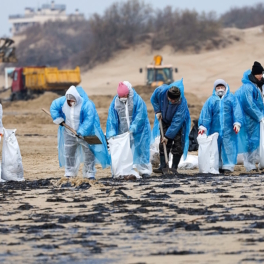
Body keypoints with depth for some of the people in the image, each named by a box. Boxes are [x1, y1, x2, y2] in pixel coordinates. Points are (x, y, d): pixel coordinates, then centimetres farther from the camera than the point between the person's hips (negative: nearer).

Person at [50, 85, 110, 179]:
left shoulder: (86, 104, -25)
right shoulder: (63, 101, -11)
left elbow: (89, 120, -27)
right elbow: (54, 107, 6)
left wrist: (81, 132, -33)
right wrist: (58, 119, -4)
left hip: (84, 133, -4)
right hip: (69, 134, 4)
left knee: (89, 153, 0)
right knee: (68, 153, 10)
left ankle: (89, 173, 11)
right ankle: (69, 173, 22)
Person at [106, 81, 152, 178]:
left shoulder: (137, 100, -12)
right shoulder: (115, 102, -2)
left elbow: (140, 116, -16)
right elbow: (112, 118, -3)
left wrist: (133, 128, -24)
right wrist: (111, 134, -11)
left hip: (138, 130, -3)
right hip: (123, 132, 3)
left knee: (140, 150, 2)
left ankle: (144, 170, 11)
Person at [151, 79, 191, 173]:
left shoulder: (182, 103, -37)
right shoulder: (161, 91, -28)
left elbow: (176, 122, -33)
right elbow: (154, 99, -1)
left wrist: (167, 136, -31)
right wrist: (157, 111, -11)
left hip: (178, 124, -3)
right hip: (165, 121, 3)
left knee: (178, 144, -10)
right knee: (163, 144, -2)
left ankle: (174, 167, -4)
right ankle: (163, 166, -2)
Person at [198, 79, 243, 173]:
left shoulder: (232, 98, 5)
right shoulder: (211, 100, 7)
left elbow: (237, 111, -1)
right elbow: (205, 114, 2)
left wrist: (237, 123, -13)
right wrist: (202, 126, -6)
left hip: (228, 129, -2)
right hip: (215, 129, 2)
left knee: (228, 147, -4)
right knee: (215, 147, 4)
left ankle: (228, 166, -1)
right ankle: (216, 166, 11)